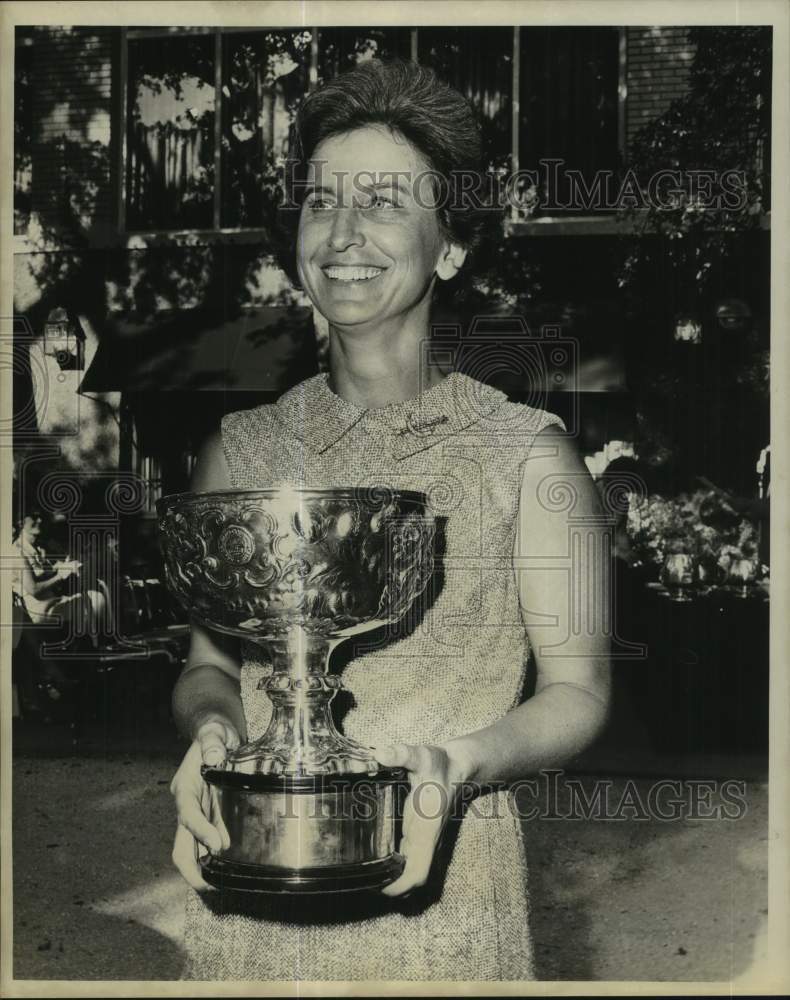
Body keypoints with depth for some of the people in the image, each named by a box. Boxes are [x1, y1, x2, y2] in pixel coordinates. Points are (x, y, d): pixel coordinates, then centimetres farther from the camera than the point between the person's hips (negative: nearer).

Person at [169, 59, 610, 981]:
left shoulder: (526, 455, -2)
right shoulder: (240, 451, 6)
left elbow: (577, 690, -1)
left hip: (440, 897, -2)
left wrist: (461, 761, -19)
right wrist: (212, 725, -12)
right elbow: (207, 659, 10)